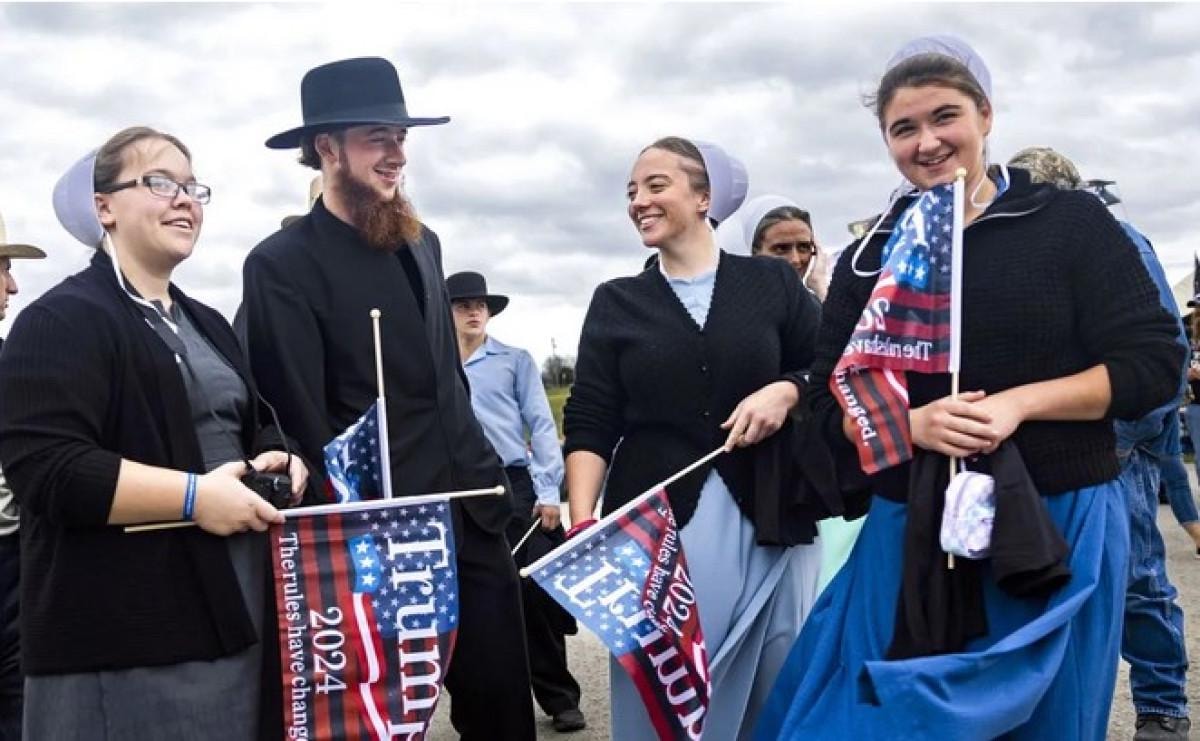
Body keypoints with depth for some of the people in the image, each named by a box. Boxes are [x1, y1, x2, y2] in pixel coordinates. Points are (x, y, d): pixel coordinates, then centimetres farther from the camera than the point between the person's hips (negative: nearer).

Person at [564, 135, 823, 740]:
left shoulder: (772, 283, 7)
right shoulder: (616, 302, 8)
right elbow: (589, 425, 2)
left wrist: (786, 391, -11)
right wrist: (581, 525, -11)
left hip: (765, 525, 0)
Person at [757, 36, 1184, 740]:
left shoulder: (1071, 222, -2)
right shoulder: (869, 258, 7)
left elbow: (1153, 362, -6)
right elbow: (831, 406, 5)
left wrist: (1018, 402, -18)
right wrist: (914, 423, -15)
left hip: (1060, 529, -2)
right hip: (910, 535, 3)